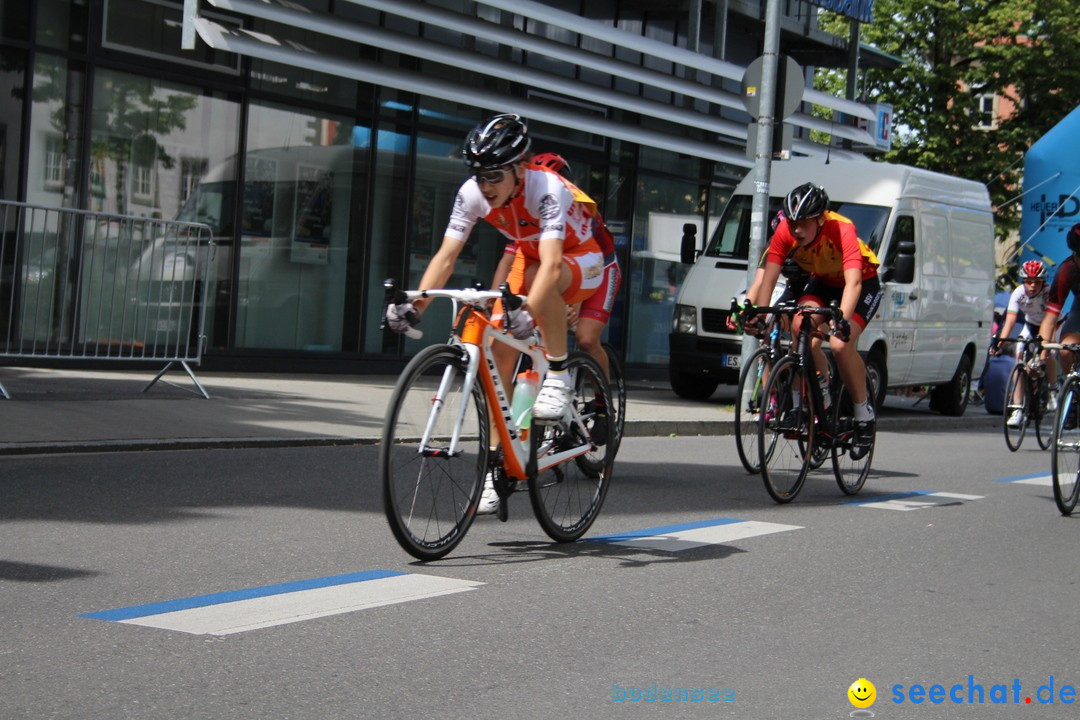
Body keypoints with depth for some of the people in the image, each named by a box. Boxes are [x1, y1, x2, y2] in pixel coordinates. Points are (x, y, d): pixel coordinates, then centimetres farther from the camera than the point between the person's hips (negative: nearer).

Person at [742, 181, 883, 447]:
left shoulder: (841, 231, -36)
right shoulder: (785, 232, -24)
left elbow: (853, 282, -45)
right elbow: (768, 278, -26)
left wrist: (843, 320, -60)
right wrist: (756, 313, -42)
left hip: (863, 284, -4)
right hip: (822, 281, 5)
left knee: (840, 345, -26)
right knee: (800, 328, -24)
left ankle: (864, 412, -5)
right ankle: (821, 394, -2)